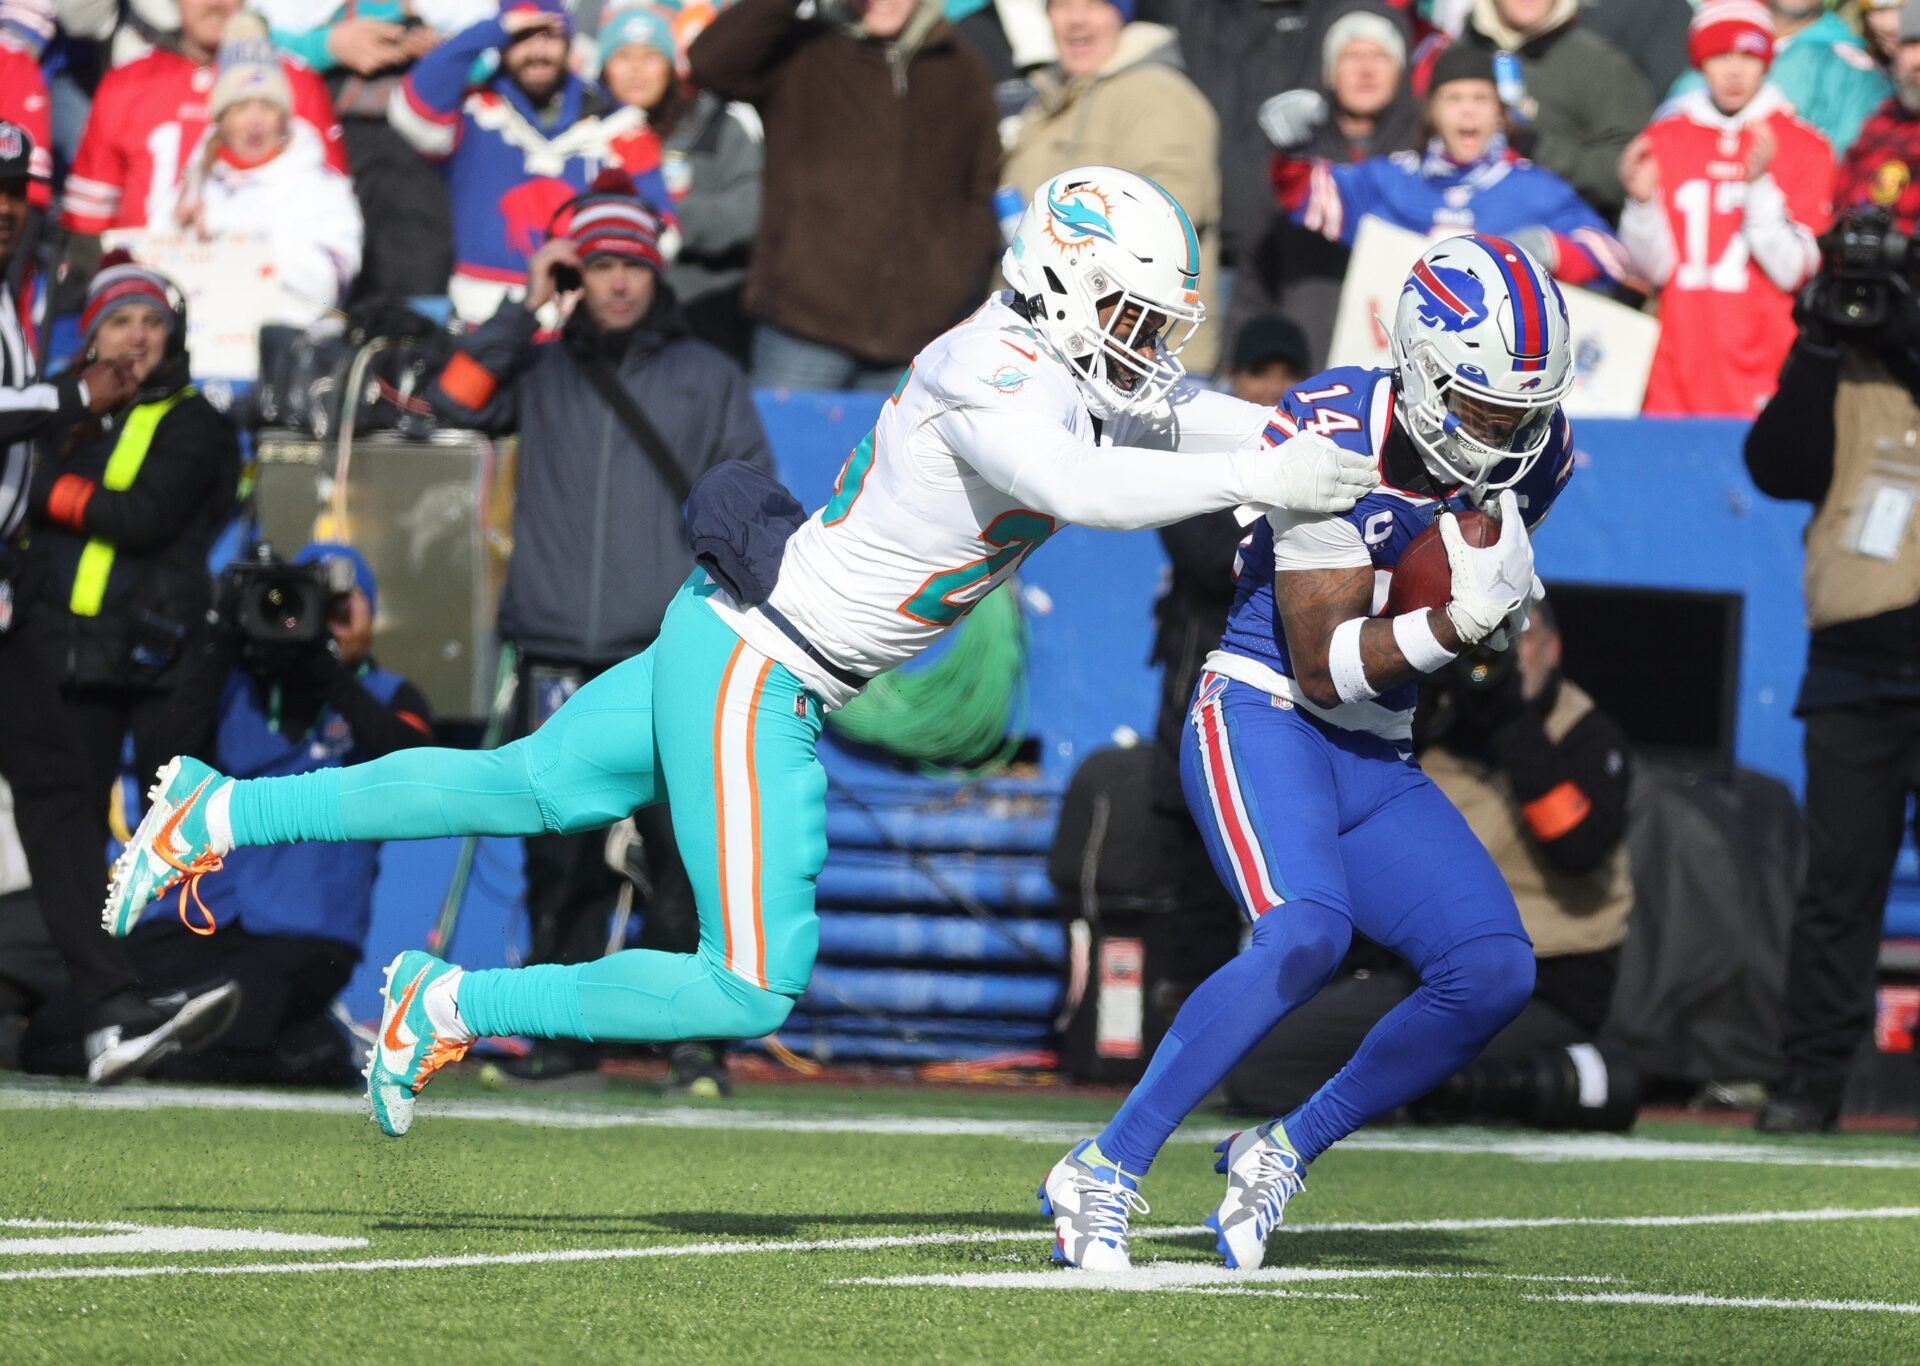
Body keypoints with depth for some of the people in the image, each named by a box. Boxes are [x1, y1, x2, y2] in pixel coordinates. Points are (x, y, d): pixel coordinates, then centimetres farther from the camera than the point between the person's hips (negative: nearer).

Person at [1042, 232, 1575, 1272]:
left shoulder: (1534, 453, 0)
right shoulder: (1337, 438, -20)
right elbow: (1323, 669, -21)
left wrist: (1503, 603, 1)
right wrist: (1452, 624, -32)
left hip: (1378, 762, 7)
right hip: (1263, 724, -7)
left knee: (1494, 973, -11)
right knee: (1308, 933, -31)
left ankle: (1285, 1150, 6)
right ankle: (1104, 1172, -23)